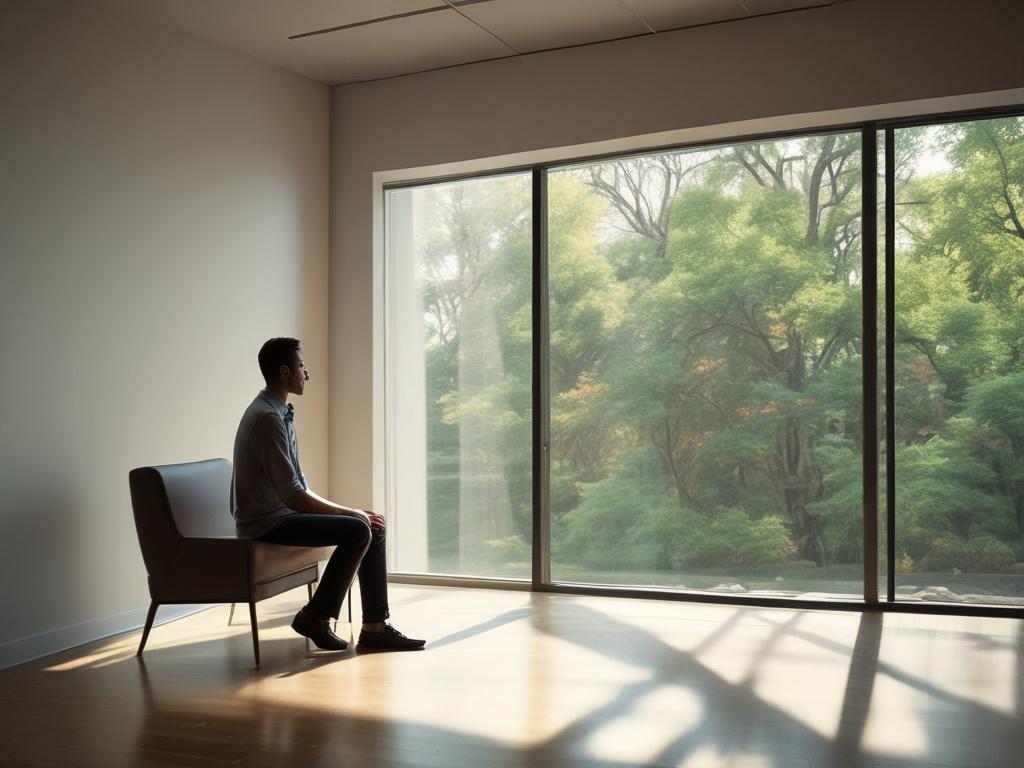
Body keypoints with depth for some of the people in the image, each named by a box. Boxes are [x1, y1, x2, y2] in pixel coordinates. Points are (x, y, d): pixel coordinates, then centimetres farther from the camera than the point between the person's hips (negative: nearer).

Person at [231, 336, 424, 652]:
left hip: (283, 512, 10)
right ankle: (315, 617, -7)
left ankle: (374, 626, 2)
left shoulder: (280, 413, 13)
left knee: (373, 528, 2)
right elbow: (292, 495, -23)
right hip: (267, 523, -10)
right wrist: (347, 512, -13)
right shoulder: (267, 417, -20)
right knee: (357, 531, -22)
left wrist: (346, 511, 6)